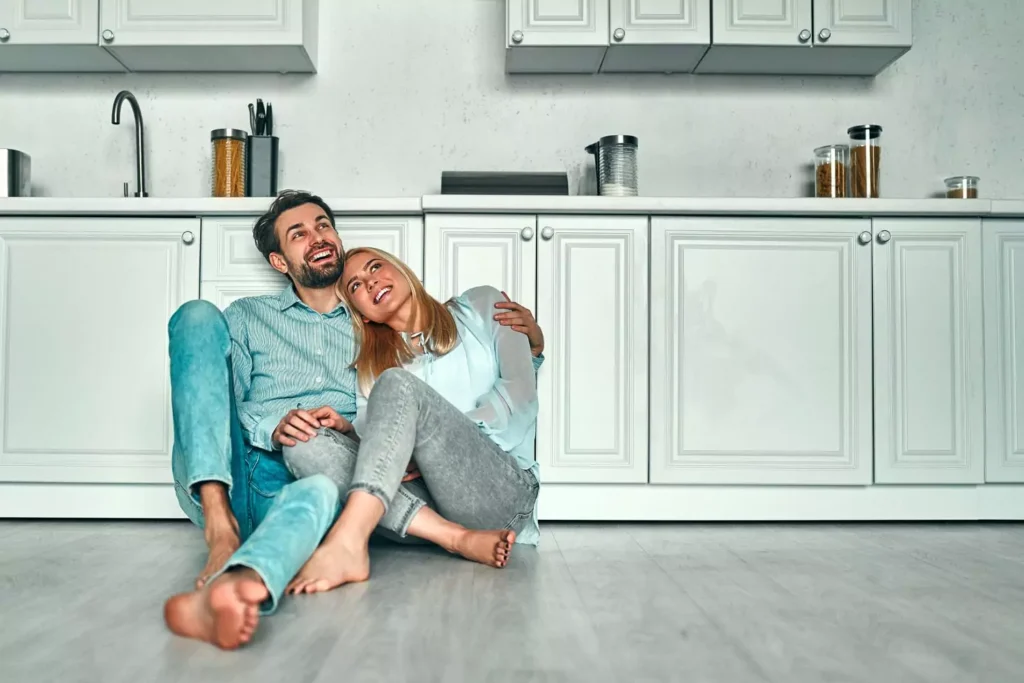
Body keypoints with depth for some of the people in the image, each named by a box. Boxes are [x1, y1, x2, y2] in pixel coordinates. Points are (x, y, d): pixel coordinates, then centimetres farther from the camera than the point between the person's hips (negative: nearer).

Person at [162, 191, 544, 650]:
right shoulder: (247, 317, 22)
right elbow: (225, 401, 7)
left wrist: (532, 344, 6)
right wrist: (272, 427, -16)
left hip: (299, 486, -1)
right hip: (221, 482, 2)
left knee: (322, 490, -38)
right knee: (198, 316, -15)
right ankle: (220, 529, -32)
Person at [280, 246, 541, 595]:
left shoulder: (480, 307, 15)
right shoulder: (371, 364, 22)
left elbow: (520, 390, 2)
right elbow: (370, 435, 7)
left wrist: (445, 436, -9)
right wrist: (345, 426, -16)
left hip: (503, 488, -3)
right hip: (422, 492, 4)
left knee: (398, 385, -25)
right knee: (302, 446, -18)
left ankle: (346, 545, -44)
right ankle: (460, 539, -30)